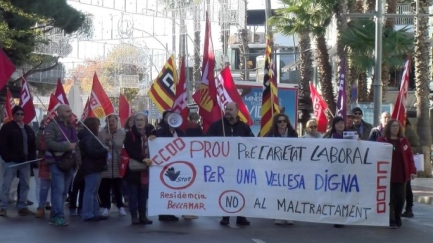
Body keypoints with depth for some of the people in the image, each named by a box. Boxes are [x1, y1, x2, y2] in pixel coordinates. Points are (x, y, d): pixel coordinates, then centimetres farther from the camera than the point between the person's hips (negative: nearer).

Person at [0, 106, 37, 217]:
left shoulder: (28, 129, 15)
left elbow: (33, 145, 17)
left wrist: (32, 158, 4)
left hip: (25, 161, 6)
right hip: (11, 161, -6)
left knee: (25, 184, 7)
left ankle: (22, 207, 13)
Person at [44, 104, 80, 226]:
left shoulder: (71, 127, 18)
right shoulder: (52, 126, -7)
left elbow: (76, 145, 23)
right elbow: (49, 143, -19)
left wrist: (78, 160, 12)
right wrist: (67, 146, -21)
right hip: (57, 162, -8)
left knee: (64, 191, 8)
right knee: (58, 189, -12)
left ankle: (55, 215, 15)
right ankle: (58, 216, -11)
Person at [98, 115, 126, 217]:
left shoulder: (122, 133, 0)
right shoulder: (102, 133, 3)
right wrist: (105, 141, -16)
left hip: (118, 164, -1)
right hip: (105, 164, 1)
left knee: (118, 187, 5)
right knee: (104, 188, 3)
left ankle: (121, 207, 16)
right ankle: (106, 207, 14)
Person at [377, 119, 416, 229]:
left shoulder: (404, 141, 9)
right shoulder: (381, 140, 1)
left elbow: (410, 156, 6)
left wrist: (412, 171, -1)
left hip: (401, 175, 3)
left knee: (400, 198, 6)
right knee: (390, 198, -1)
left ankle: (397, 219, 22)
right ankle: (391, 221, 4)